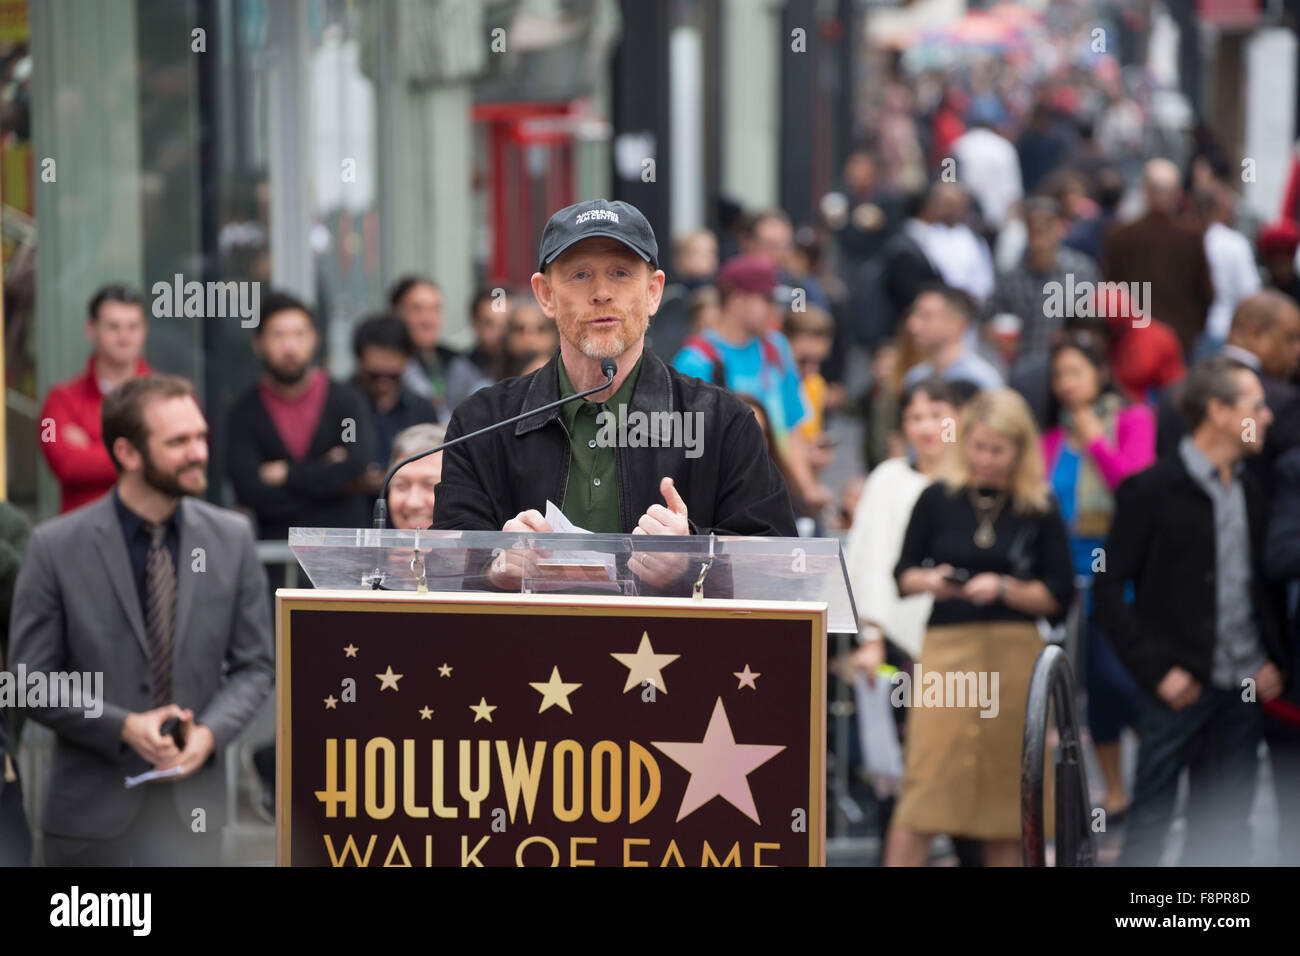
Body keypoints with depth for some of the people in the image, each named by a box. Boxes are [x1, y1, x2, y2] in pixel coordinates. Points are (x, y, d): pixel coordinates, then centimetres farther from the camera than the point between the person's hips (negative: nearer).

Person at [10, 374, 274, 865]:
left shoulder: (232, 538, 3)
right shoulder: (56, 547, -6)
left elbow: (254, 665, 8)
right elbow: (32, 681, -4)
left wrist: (209, 732, -10)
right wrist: (124, 728, -15)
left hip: (191, 808, 2)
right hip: (92, 812, -2)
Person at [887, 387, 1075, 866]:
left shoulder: (1040, 510, 2)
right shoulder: (939, 498, 3)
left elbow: (1060, 596, 2)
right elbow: (903, 574, 8)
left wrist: (1005, 589, -12)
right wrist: (929, 581, -13)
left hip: (1016, 657, 1)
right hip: (947, 649, -1)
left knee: (1007, 787, 4)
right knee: (924, 779, -7)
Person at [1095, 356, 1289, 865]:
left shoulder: (1249, 491, 12)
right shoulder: (1151, 490, -8)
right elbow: (1108, 590, -9)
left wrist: (1271, 660, 5)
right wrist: (1157, 670, -14)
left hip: (1242, 690, 6)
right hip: (1178, 690, -6)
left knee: (1226, 827, 8)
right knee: (1150, 823, 0)